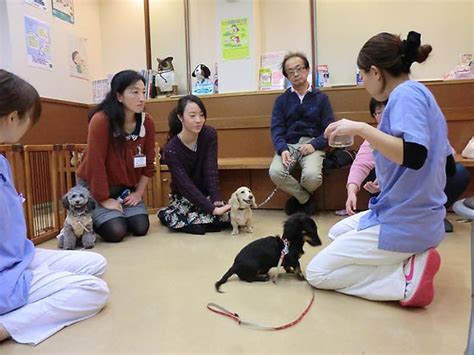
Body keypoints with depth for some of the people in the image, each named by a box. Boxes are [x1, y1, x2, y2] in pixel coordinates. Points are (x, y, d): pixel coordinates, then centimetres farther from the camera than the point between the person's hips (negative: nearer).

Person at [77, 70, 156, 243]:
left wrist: (139, 193, -4)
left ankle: (116, 215, 24)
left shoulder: (147, 121, -9)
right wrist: (104, 199, -17)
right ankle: (90, 221, 16)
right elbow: (95, 163, -22)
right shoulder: (101, 120, -25)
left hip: (126, 187, 5)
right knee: (116, 232, -17)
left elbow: (148, 160, -2)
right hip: (95, 187, -4)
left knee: (140, 227, -8)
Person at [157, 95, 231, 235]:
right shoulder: (171, 150, -23)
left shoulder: (210, 135, -14)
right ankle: (166, 213, -1)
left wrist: (217, 202, -29)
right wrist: (212, 209, -34)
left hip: (206, 194, 5)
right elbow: (186, 186, -27)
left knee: (230, 214, -21)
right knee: (174, 219, -36)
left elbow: (211, 171, -18)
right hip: (184, 197, -5)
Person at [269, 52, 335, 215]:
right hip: (289, 144, 2)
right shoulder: (281, 100, 13)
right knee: (275, 173, -29)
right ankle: (306, 199, -1)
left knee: (312, 176, -31)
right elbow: (276, 129, 3)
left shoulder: (321, 98, 11)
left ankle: (298, 196, 8)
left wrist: (314, 144, -14)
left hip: (312, 144, -1)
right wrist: (283, 150, -16)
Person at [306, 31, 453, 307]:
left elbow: (414, 155, -34)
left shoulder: (406, 94, -17)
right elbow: (448, 163, 17)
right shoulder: (421, 95, 12)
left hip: (401, 222, -10)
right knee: (337, 233, 29)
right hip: (419, 216, 10)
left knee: (317, 273, 1)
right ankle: (409, 257, 7)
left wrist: (361, 128, -29)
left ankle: (407, 278, -9)